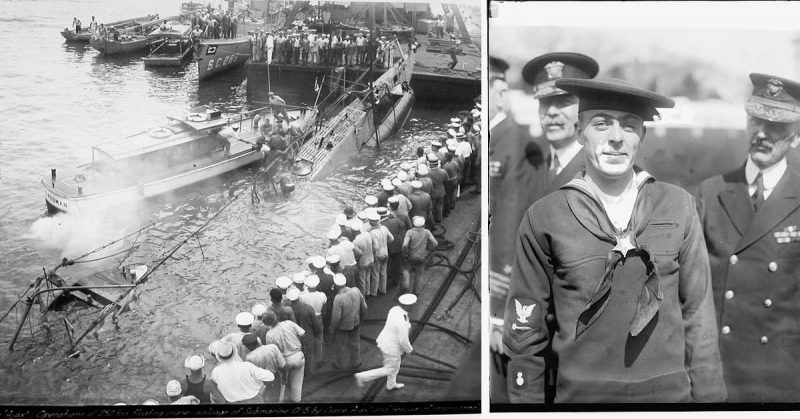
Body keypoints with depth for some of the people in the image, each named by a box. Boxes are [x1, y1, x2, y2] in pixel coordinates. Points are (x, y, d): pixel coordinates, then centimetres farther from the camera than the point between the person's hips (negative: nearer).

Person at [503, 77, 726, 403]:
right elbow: (524, 329, -1)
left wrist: (709, 396, 2)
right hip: (580, 394, -1)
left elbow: (698, 313, 3)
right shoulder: (543, 218, -6)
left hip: (671, 391, 2)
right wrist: (526, 400, 1)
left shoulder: (678, 206, -1)